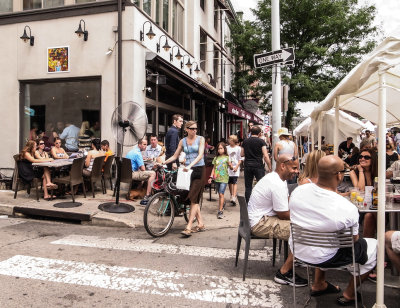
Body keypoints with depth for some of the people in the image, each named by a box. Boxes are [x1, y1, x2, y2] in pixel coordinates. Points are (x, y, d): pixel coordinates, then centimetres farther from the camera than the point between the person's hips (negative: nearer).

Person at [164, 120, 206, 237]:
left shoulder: (200, 139, -1)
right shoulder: (182, 141, 9)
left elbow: (200, 155, -13)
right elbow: (175, 156, 13)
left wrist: (190, 166, -27)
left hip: (198, 170, -4)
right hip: (187, 170, 4)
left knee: (194, 199, -9)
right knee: (193, 199, 6)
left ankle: (188, 228, -11)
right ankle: (200, 224, 17)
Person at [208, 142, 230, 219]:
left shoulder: (227, 158, 1)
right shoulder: (216, 158, 11)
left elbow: (231, 168, 2)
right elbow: (214, 168, 13)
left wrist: (230, 165, -20)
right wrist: (211, 177, 6)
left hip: (224, 178, -4)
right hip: (216, 178, 4)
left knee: (221, 194, -12)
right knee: (220, 194, 12)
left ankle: (220, 211, -9)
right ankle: (223, 204, 39)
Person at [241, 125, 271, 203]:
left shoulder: (245, 141, 6)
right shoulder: (261, 141, -5)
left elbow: (242, 154, 14)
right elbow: (265, 156, -11)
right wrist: (270, 167, -5)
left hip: (247, 166, 4)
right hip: (258, 166, -3)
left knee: (248, 187, 9)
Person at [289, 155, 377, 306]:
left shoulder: (297, 191, -15)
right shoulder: (348, 209, -29)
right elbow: (353, 240, -9)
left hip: (297, 250, 6)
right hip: (324, 258, -5)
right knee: (373, 245, 14)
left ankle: (318, 284, 42)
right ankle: (348, 295, 29)